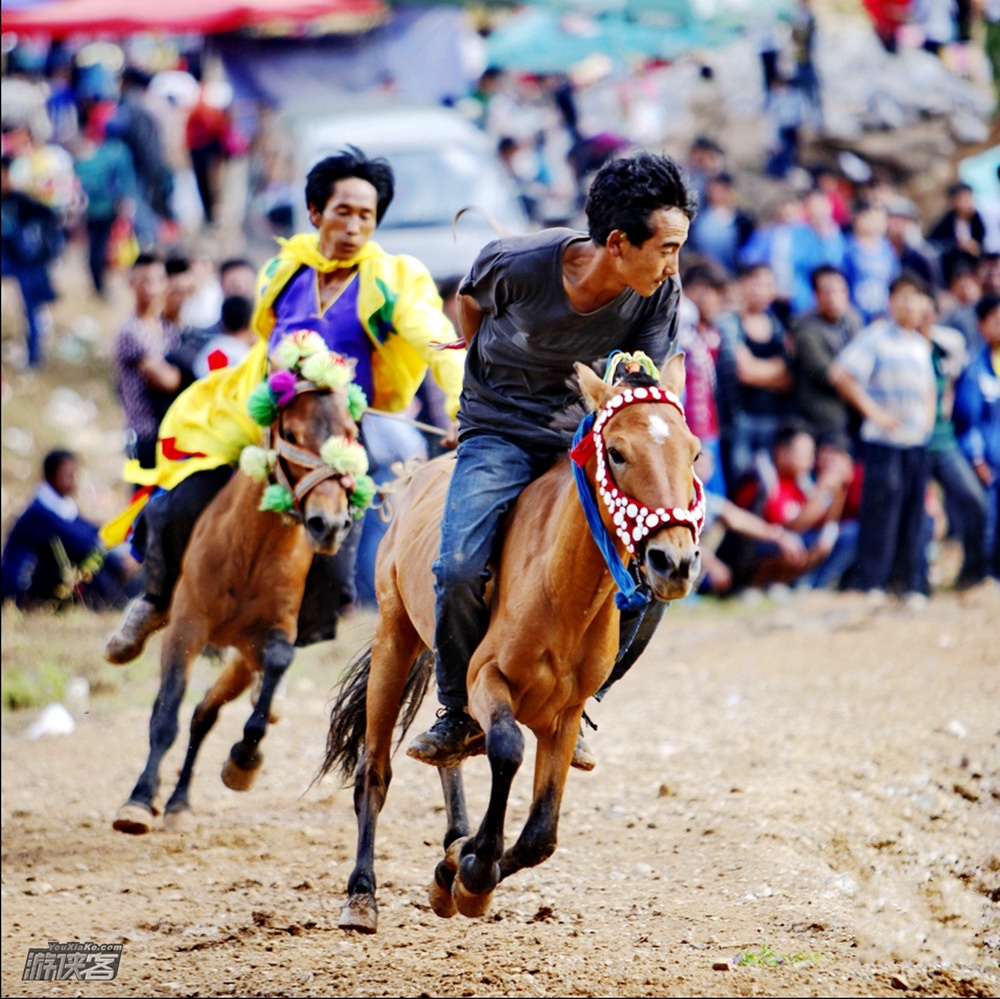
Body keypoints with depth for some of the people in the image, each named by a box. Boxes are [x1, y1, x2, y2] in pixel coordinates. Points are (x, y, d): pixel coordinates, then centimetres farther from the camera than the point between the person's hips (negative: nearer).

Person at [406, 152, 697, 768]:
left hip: (583, 440, 3)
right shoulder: (516, 265, -20)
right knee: (460, 569, -25)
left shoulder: (660, 294, -15)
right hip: (501, 435, -3)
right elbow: (471, 301, 4)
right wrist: (492, 377, 6)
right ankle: (461, 714, -1)